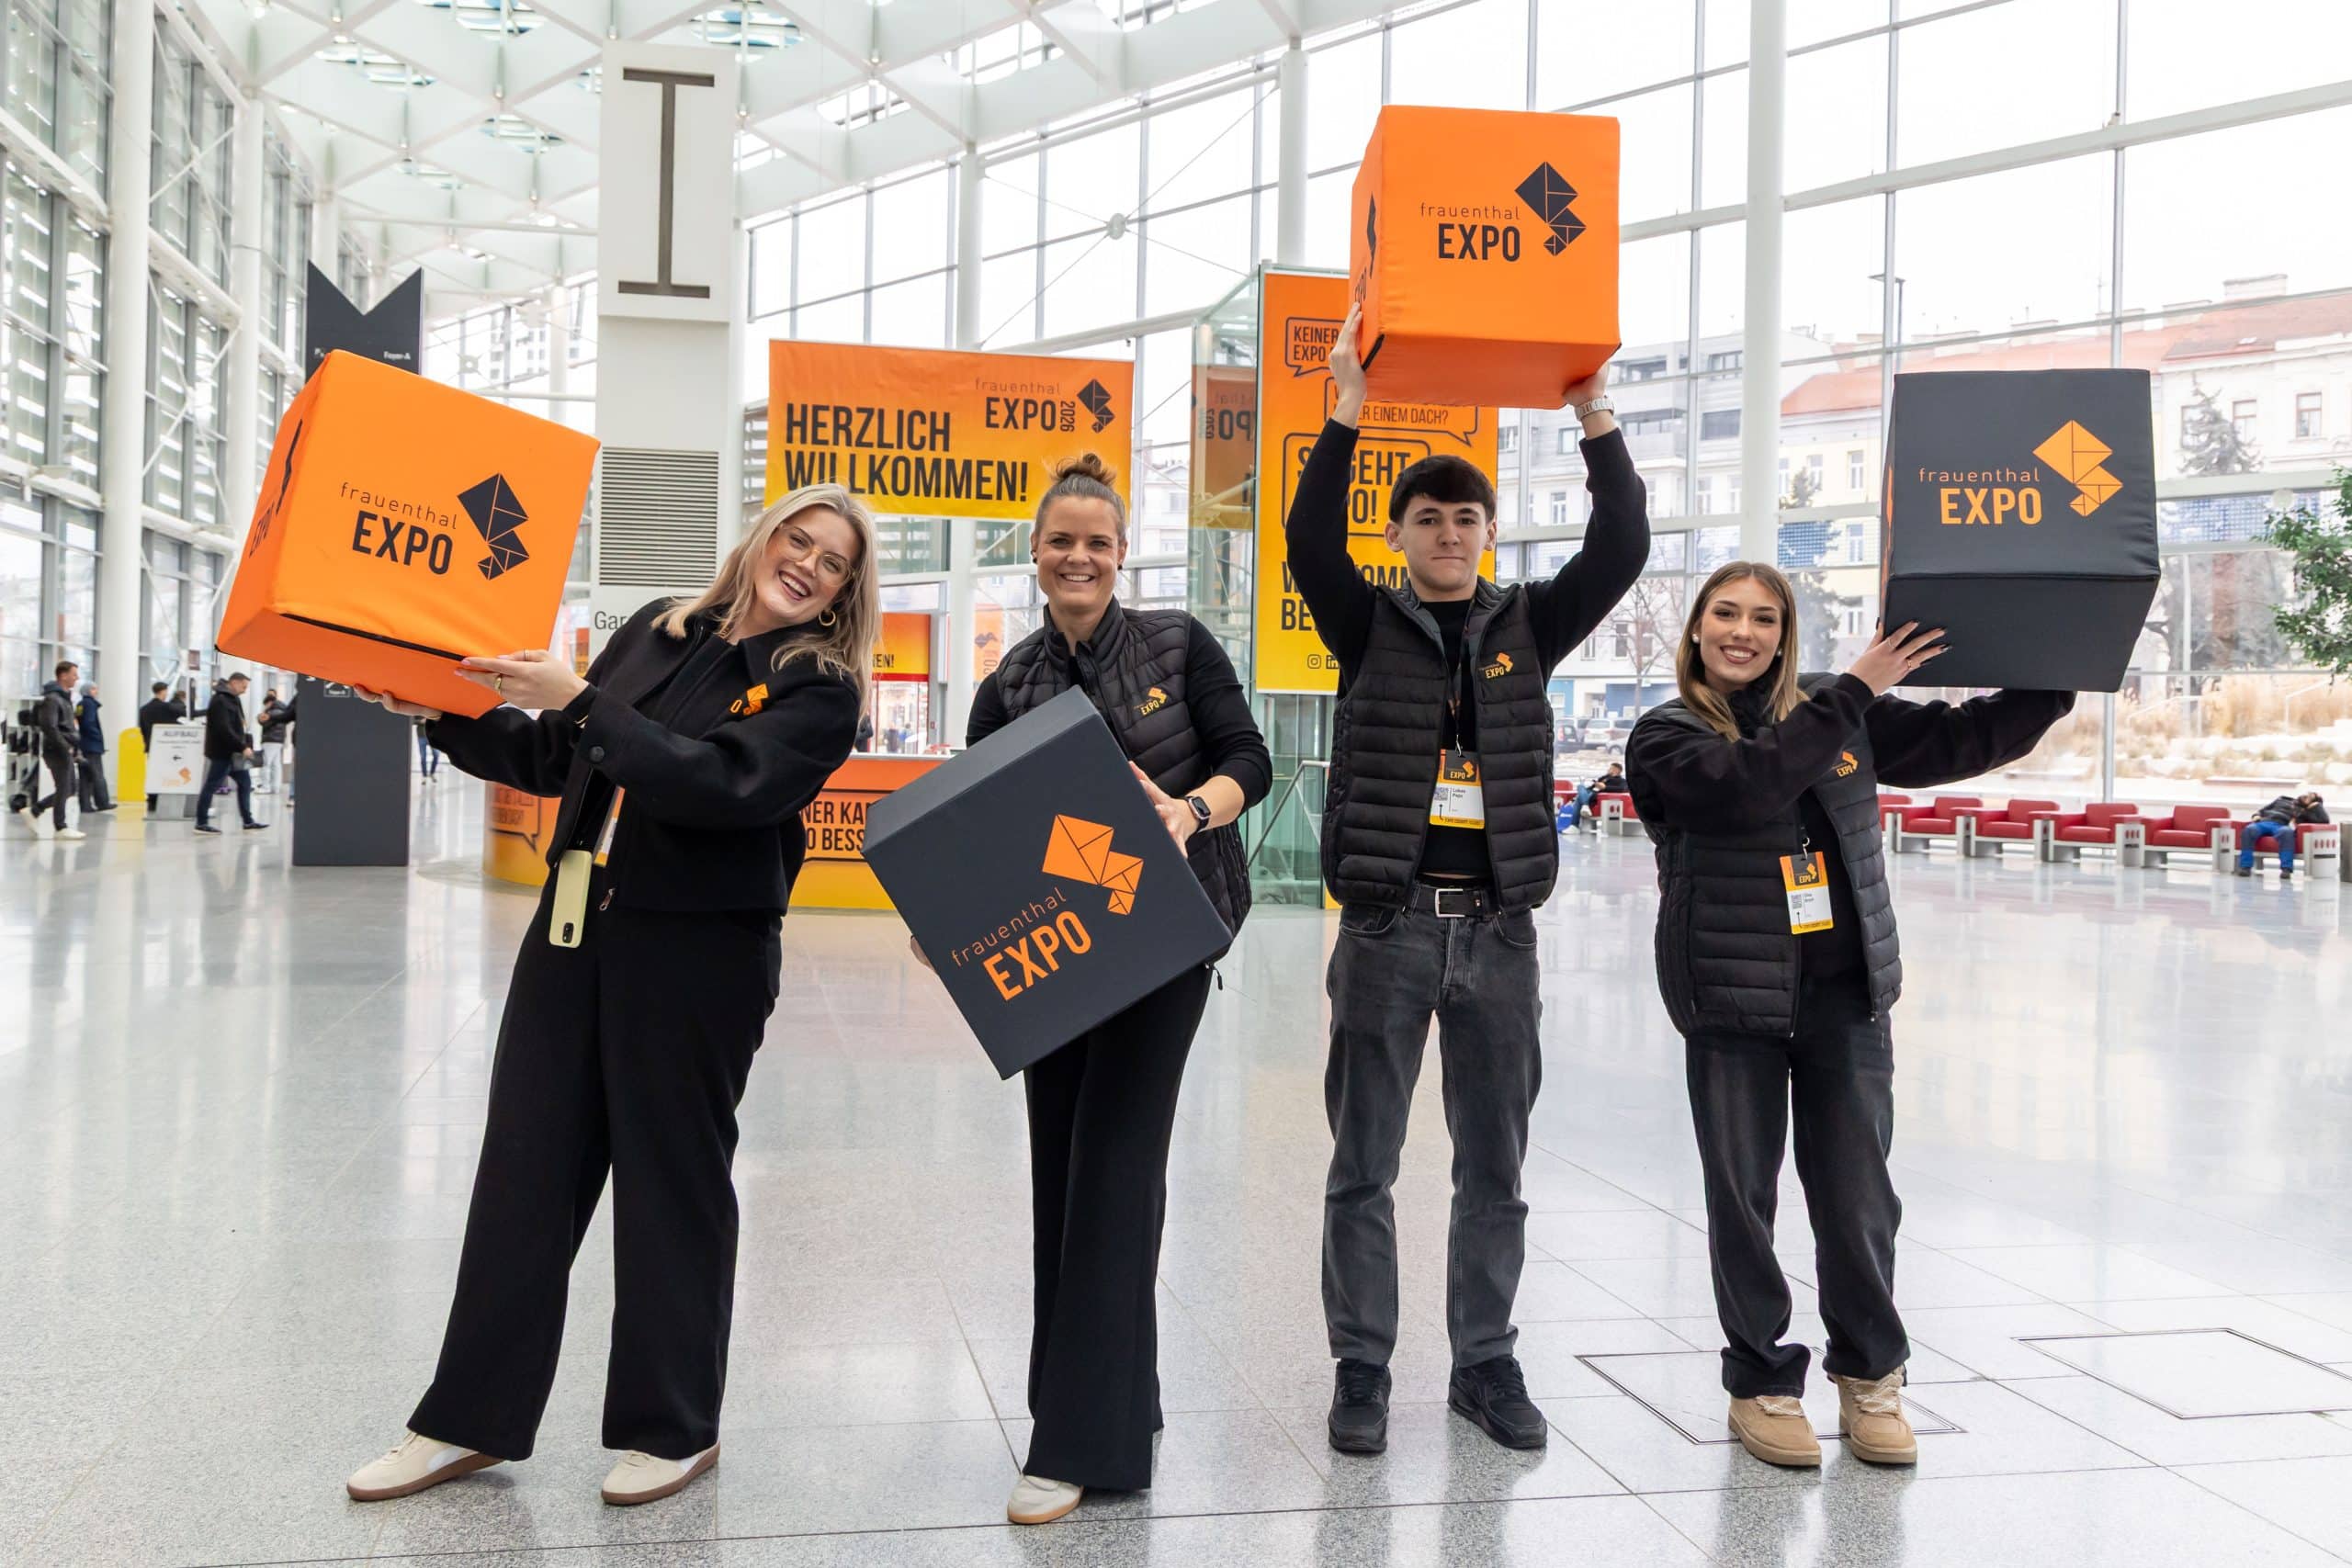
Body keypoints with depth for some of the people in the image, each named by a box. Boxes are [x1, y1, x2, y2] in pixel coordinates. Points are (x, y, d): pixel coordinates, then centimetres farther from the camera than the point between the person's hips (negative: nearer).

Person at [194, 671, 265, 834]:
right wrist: (242, 747, -22)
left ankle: (248, 822, 14)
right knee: (211, 786, -2)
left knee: (245, 783, 10)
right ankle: (201, 823, 4)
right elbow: (224, 730, -25)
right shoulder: (220, 701, -17)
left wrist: (245, 745, 7)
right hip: (222, 752, -10)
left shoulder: (232, 699, 15)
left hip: (233, 753, 10)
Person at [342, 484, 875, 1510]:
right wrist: (443, 717, 5)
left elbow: (723, 783, -22)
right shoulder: (659, 629, 10)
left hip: (695, 956, -5)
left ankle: (672, 1428, 23)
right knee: (523, 1169, 9)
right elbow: (551, 761, 17)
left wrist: (583, 701, -24)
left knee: (671, 1184, 5)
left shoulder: (818, 689, -6)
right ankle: (473, 1419, 22)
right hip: (574, 929, 5)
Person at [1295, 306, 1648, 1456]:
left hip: (1499, 926, 2)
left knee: (1494, 1165, 10)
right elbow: (1310, 542, -14)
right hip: (1388, 923, -2)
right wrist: (1345, 418, -22)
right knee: (1364, 1162, 4)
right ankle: (1361, 1368, 16)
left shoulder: (1529, 626, 9)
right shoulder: (1368, 626, 3)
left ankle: (1485, 1362, 23)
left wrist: (1597, 423, -11)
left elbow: (1620, 551, -2)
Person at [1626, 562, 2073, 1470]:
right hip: (1732, 996, -2)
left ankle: (1869, 1373, 26)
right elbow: (1745, 785, -22)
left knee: (1857, 1194, 6)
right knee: (1743, 1197, 7)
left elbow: (1964, 740, 11)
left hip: (1844, 993, 3)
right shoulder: (1667, 737, -3)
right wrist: (1854, 690, -19)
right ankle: (1760, 1379, 23)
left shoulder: (1842, 715, 9)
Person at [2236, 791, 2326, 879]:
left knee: (2286, 832, -41)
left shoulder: (2306, 812, 24)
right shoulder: (2283, 800, 33)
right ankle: (2245, 867, -36)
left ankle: (2286, 869, -45)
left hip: (2282, 826, -2)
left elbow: (2324, 820, 11)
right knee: (2249, 829, -34)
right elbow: (2262, 810, 31)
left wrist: (2316, 805, 14)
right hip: (2264, 822, 2)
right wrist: (2257, 816, 11)